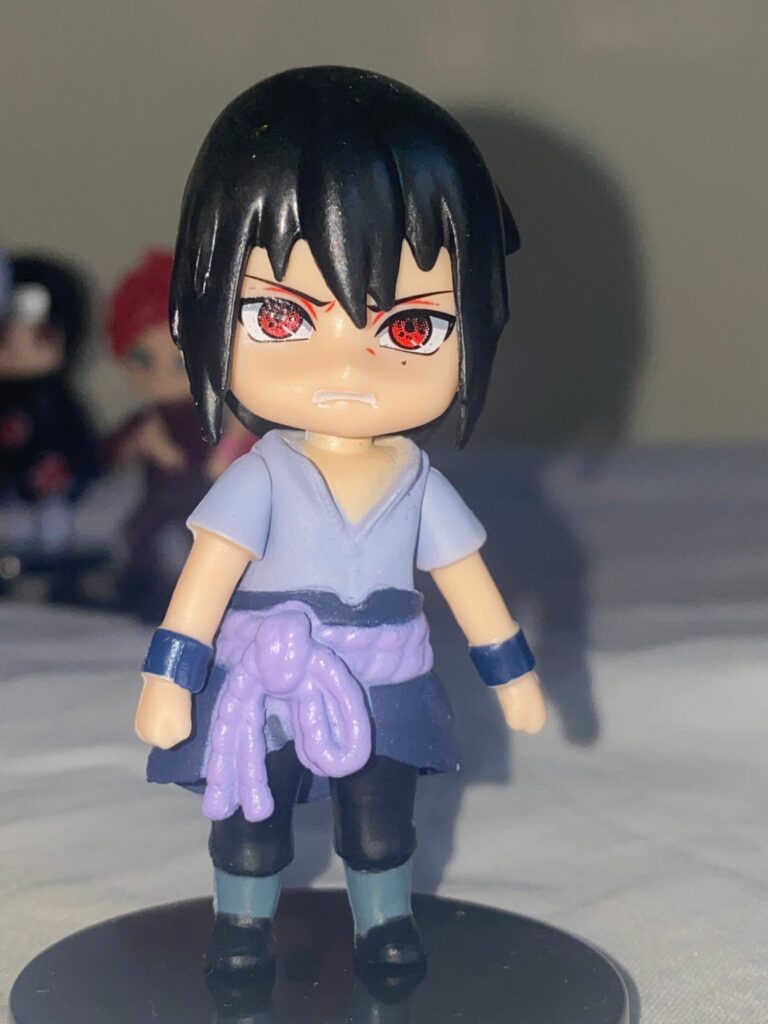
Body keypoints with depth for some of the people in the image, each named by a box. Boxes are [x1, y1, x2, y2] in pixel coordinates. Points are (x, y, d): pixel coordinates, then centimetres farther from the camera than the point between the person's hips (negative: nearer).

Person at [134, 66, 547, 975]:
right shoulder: (260, 479, -19)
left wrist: (512, 673, 7)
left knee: (381, 823, 17)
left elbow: (466, 581, 1)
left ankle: (384, 918, 38)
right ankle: (243, 919, 35)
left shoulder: (421, 484, -10)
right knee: (250, 820, 14)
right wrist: (168, 680, -23)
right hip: (264, 691, -2)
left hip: (384, 694, 2)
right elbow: (206, 577, -19)